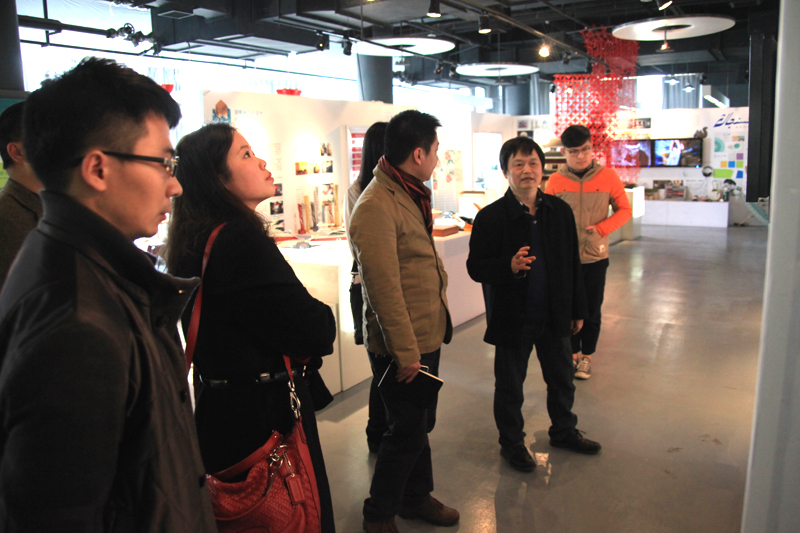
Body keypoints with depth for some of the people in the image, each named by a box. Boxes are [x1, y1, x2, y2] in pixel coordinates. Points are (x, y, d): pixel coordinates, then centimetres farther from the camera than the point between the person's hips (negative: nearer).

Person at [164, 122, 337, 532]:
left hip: (218, 409, 9)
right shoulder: (243, 240, -24)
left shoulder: (194, 241, 4)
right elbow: (313, 329, -24)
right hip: (264, 417, -9)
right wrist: (324, 321, -1)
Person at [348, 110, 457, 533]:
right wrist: (405, 352, -19)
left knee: (421, 424, 21)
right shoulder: (376, 207, -22)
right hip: (400, 346, -9)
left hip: (426, 337, 9)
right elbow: (383, 290, -23)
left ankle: (416, 497, 41)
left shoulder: (410, 195, 11)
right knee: (406, 433, 6)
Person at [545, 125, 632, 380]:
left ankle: (586, 356, 27)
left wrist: (600, 229, -12)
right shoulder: (555, 181, -4)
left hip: (595, 256, 0)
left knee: (591, 310, 8)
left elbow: (624, 210, 2)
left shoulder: (608, 177, -4)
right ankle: (572, 353, 29)